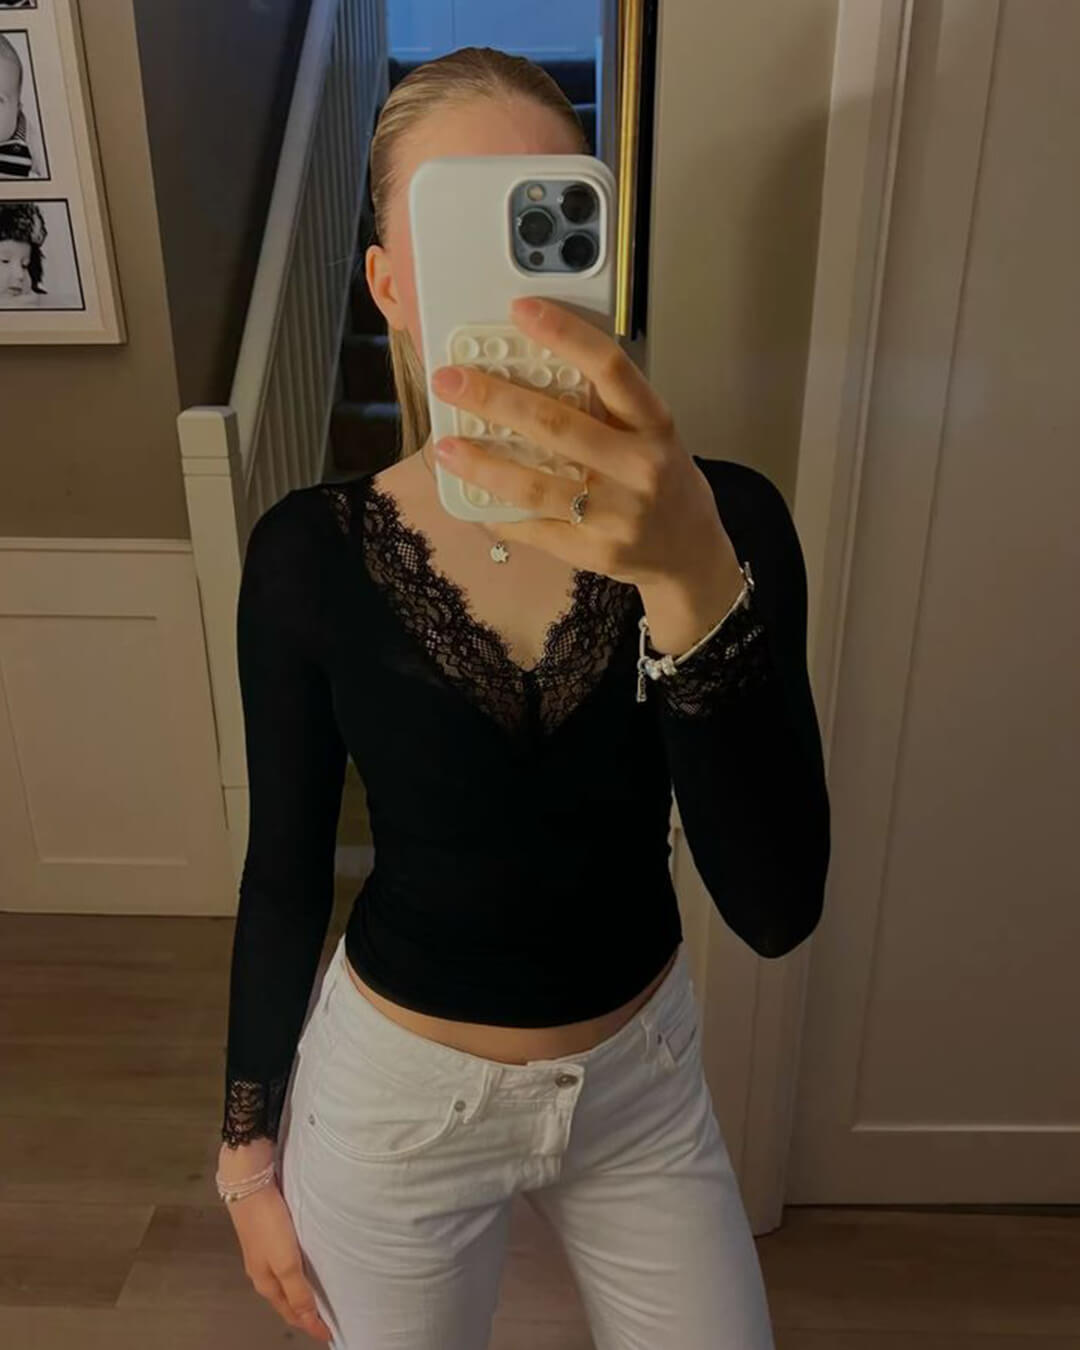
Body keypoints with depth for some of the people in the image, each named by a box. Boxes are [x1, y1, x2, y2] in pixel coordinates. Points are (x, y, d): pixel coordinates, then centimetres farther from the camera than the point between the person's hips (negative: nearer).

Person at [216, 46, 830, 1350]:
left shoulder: (719, 517, -18)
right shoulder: (309, 553, -17)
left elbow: (777, 908, -28)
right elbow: (284, 870, -6)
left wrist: (690, 578, -44)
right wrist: (249, 1149, 3)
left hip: (642, 1075, 1)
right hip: (394, 1094, 0)